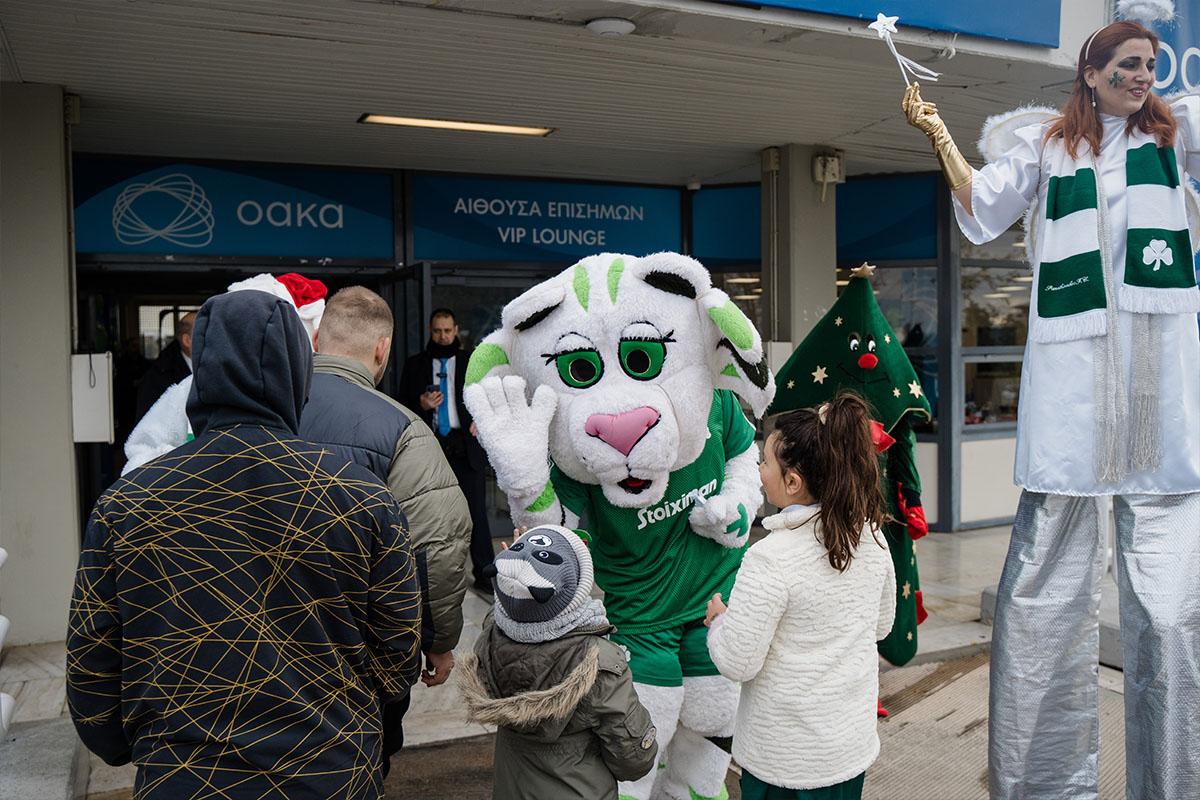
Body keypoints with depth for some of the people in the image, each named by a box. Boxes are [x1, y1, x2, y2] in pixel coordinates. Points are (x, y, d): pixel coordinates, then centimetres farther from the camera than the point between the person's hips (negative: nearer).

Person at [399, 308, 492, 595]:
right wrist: (421, 404, -10)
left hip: (464, 445, -1)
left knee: (476, 509, -4)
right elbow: (403, 406, 11)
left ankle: (483, 574, 3)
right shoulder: (414, 365, 12)